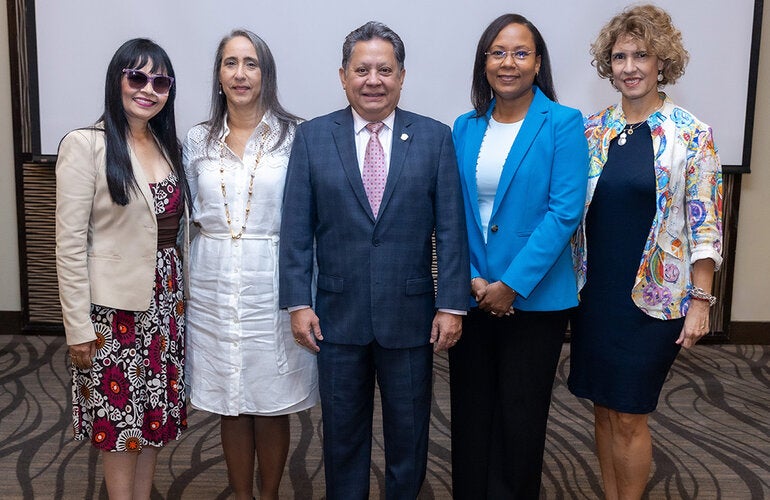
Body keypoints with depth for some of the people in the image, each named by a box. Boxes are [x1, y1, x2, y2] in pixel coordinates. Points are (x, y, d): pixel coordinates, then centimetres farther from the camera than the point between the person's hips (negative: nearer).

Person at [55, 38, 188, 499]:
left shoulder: (168, 145, 8)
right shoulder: (85, 145, -11)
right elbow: (70, 243, -13)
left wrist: (180, 295, 7)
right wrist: (78, 327, -13)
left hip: (165, 300, 6)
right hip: (114, 304, -6)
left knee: (157, 408, 15)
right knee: (119, 414, 8)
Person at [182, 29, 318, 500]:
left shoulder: (295, 135, -4)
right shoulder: (199, 140, 6)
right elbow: (191, 215, 12)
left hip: (272, 285, -3)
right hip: (214, 288, 3)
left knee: (271, 405, 9)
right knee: (230, 406, 13)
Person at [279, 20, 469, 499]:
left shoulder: (435, 137, -1)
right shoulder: (313, 137, 1)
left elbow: (451, 229, -2)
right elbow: (296, 228, -1)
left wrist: (452, 305, -6)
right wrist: (298, 302, -5)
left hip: (410, 315, 0)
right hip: (337, 315, 1)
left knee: (409, 435, 15)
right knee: (343, 433, 16)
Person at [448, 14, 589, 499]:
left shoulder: (564, 124, -6)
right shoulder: (466, 127, 6)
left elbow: (565, 212, -13)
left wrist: (511, 284, -16)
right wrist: (471, 279, -9)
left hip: (535, 297, -3)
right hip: (472, 295, 4)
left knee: (521, 413, 9)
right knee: (471, 410, 13)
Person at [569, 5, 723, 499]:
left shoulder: (691, 134, -6)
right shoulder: (592, 129, 4)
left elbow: (705, 224, -6)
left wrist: (701, 301, -9)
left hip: (653, 297, -4)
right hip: (594, 292, 4)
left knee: (629, 416, 4)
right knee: (604, 409, 14)